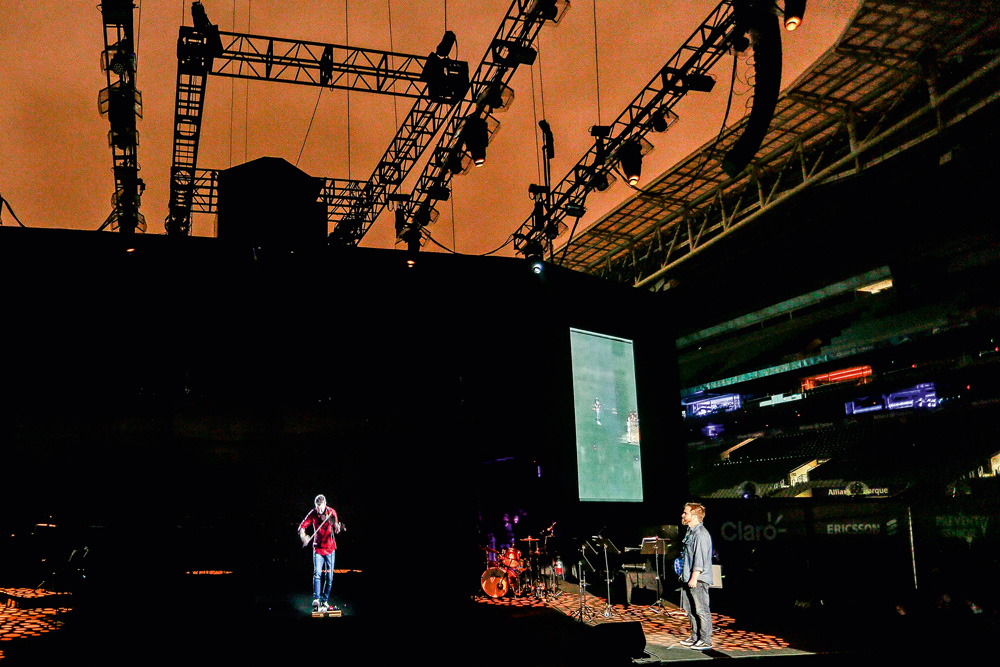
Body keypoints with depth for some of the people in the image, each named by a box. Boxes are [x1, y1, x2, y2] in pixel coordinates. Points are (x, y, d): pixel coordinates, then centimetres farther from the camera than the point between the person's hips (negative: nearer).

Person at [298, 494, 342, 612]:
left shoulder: (331, 512, -9)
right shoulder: (313, 513, -7)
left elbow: (336, 529, -17)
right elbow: (302, 527, -8)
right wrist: (303, 537, -27)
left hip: (330, 548, 1)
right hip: (318, 548, -1)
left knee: (329, 577, 3)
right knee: (317, 573, -17)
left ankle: (324, 601, 15)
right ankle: (316, 600, -20)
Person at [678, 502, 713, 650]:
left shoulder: (701, 534, -15)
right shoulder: (690, 532, 16)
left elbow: (700, 558, -20)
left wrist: (694, 577, -22)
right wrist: (684, 575, 21)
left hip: (698, 580, -10)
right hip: (688, 579, 10)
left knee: (701, 610, -4)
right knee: (690, 609, 15)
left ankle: (706, 640, 2)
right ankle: (695, 637, 23)